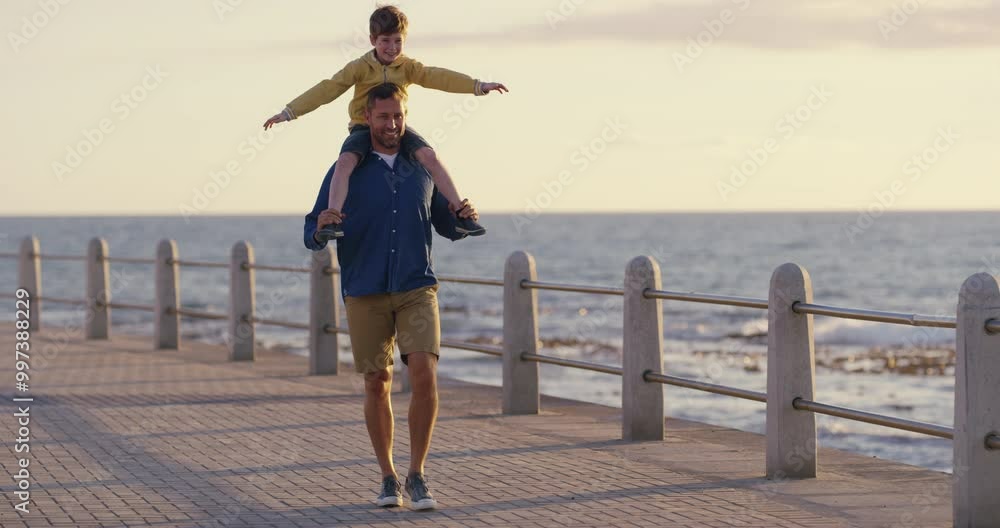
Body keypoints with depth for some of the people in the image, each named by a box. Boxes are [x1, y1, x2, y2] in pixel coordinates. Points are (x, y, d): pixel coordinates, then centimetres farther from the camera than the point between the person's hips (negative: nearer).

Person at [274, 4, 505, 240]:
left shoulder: (408, 67, 1)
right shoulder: (360, 67, -5)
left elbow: (437, 77, -9)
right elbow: (327, 90, -9)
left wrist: (479, 86, -22)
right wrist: (289, 112, -16)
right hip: (364, 127, -1)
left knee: (428, 155, -21)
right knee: (345, 160, -30)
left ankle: (461, 214, -16)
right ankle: (332, 220, -35)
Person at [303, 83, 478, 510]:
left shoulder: (423, 168, 9)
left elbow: (446, 226, 17)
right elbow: (313, 238, -1)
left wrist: (465, 218, -6)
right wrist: (322, 226, -25)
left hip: (417, 290, 1)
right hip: (365, 294, -1)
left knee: (424, 377, -14)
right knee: (377, 384, 4)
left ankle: (417, 476, -3)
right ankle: (388, 478, 19)